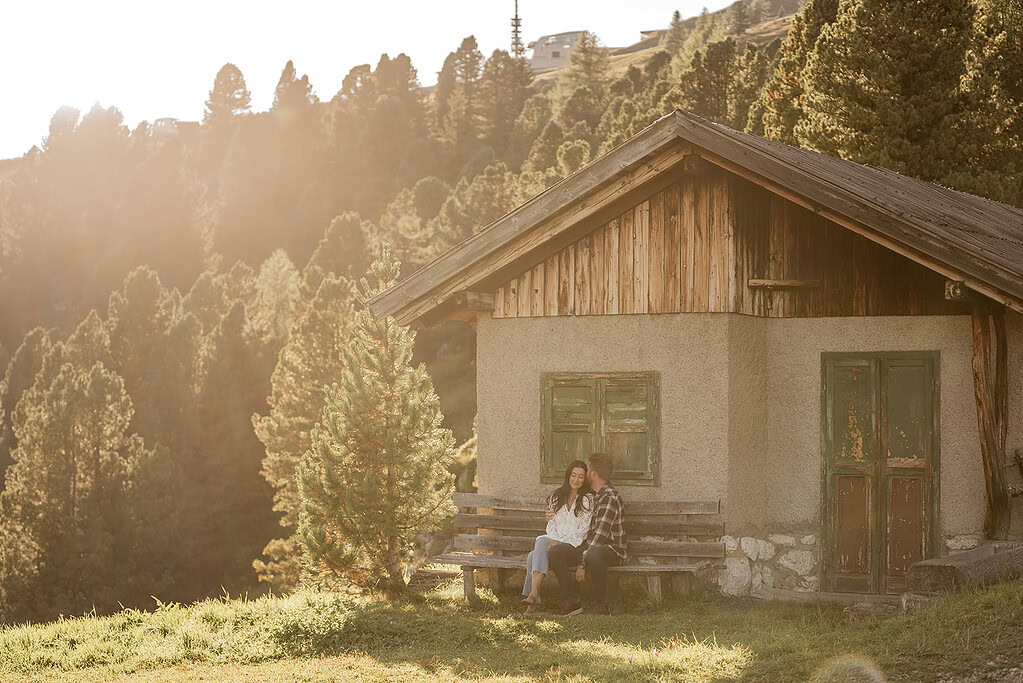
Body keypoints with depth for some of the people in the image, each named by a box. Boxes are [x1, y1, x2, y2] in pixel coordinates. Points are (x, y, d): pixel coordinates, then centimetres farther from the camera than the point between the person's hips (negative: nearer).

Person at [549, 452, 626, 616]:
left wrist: (582, 564, -23)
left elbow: (600, 534, -22)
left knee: (593, 555, -43)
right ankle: (573, 601, -11)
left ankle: (602, 604, -24)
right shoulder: (593, 495, 16)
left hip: (612, 549, -9)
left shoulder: (610, 497, -16)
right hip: (590, 546, 9)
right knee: (555, 552, -13)